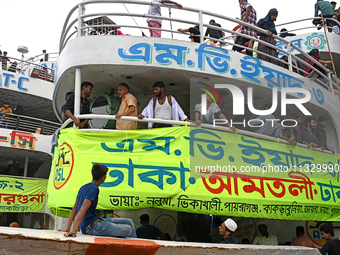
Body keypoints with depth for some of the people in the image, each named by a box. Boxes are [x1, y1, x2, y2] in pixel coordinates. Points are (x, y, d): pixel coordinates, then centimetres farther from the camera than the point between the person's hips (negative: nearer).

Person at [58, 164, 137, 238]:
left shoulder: (84, 187, 15)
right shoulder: (94, 189, -14)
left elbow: (74, 209, 16)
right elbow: (83, 209, -25)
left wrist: (67, 228, 17)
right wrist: (74, 231, -31)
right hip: (92, 227, -10)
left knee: (129, 222, 9)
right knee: (128, 229, -19)